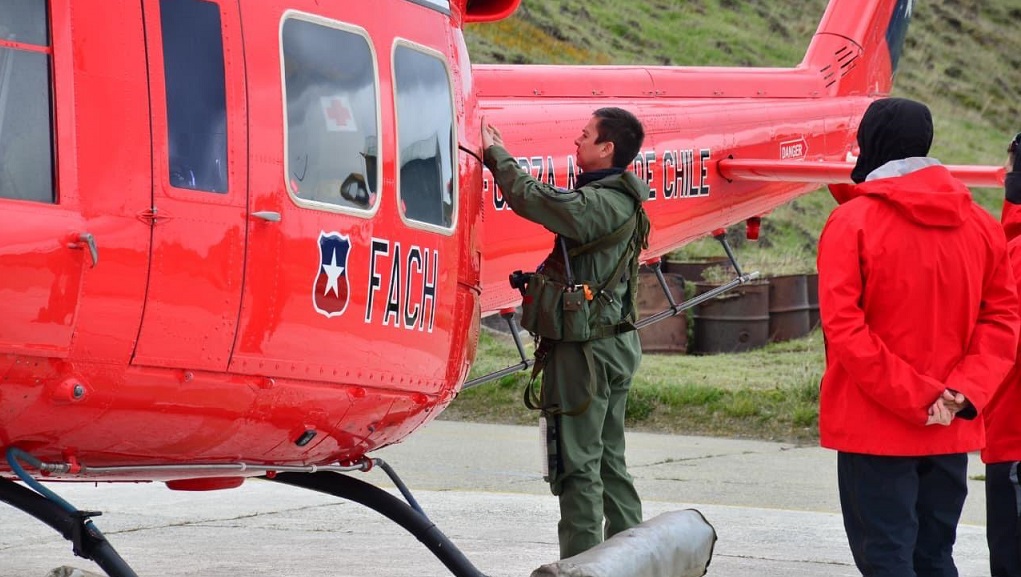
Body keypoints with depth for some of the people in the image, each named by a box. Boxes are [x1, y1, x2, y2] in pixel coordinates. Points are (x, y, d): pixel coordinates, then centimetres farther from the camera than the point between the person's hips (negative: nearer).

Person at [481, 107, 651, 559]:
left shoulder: (597, 205, -20)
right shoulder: (622, 202, 11)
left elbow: (533, 199, -23)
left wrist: (495, 153, -12)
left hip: (585, 350, -10)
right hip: (615, 344, 10)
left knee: (577, 463, -5)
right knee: (609, 461, 16)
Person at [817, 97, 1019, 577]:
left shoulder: (852, 222, -9)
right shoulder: (979, 223, 6)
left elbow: (843, 327, -17)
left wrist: (914, 397, -17)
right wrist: (964, 391, -7)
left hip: (875, 428, -5)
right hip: (952, 432, 5)